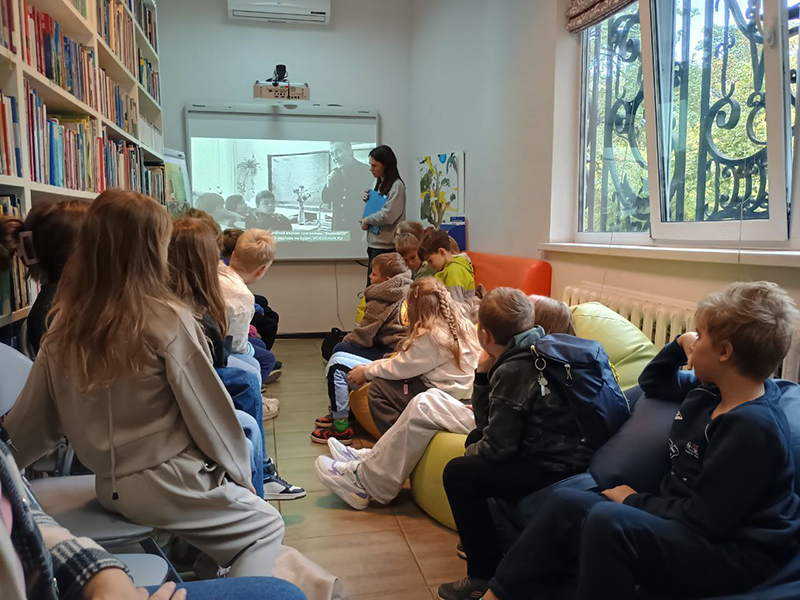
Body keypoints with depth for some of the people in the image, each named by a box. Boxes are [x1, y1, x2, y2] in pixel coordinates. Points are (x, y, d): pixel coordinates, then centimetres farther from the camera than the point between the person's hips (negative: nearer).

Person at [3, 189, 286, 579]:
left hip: (107, 489, 7)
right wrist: (241, 475, 1)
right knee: (266, 525, 15)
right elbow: (209, 412, -13)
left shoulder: (63, 329, -3)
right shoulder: (169, 321, -19)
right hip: (170, 484, -6)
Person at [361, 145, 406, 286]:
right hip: (374, 243, 8)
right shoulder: (379, 183, 15)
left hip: (386, 246, -8)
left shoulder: (396, 186, -11)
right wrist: (369, 201, 6)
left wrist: (367, 220, -6)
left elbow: (388, 215, -20)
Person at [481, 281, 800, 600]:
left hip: (731, 551, -9)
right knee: (565, 502, -1)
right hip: (684, 523, 10)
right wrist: (680, 345, 8)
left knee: (606, 521, -34)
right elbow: (651, 381, 26)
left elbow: (705, 517, -24)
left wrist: (635, 501, -10)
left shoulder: (752, 426, -23)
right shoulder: (710, 390, 6)